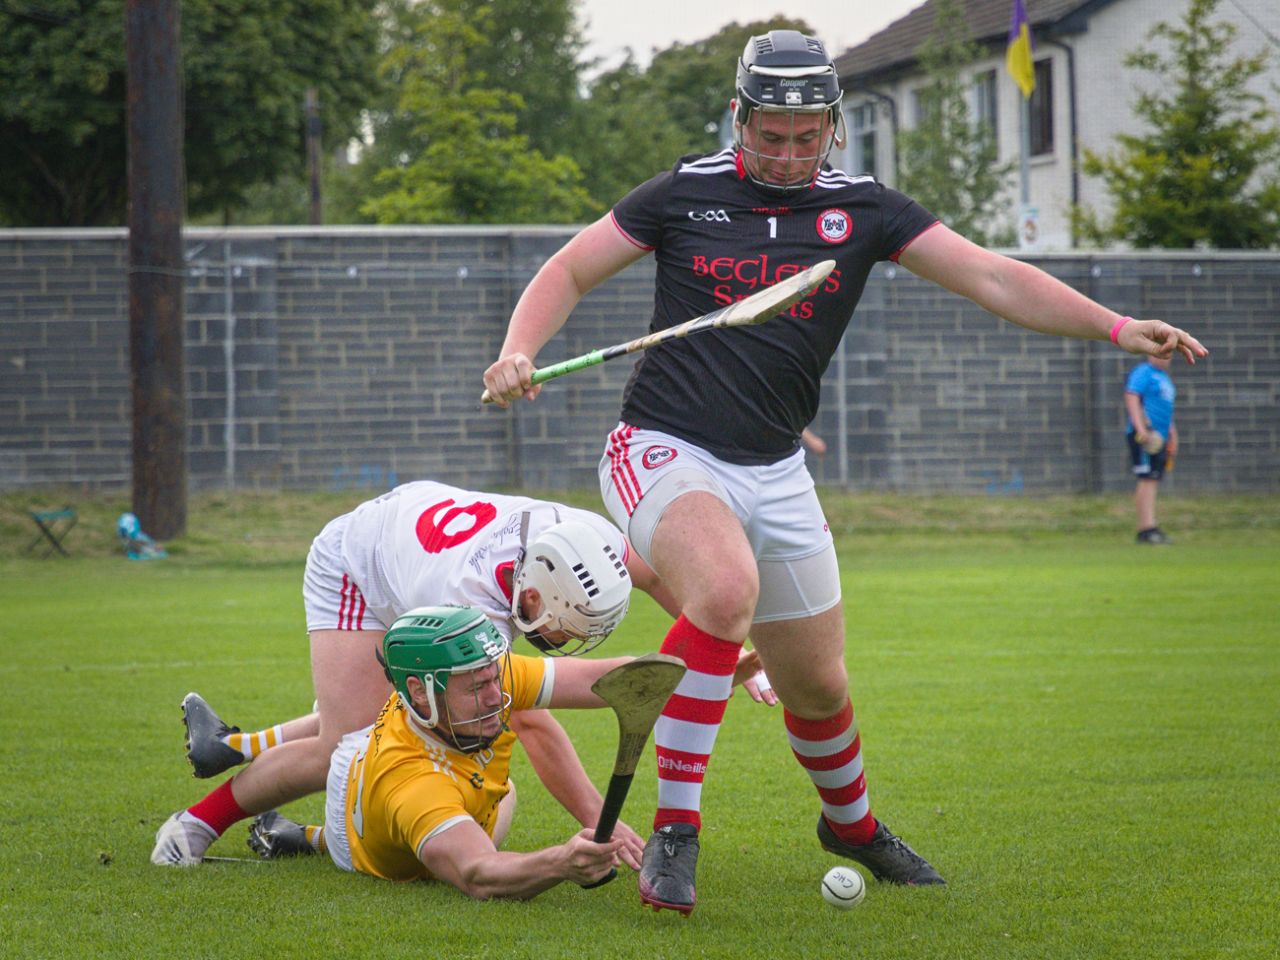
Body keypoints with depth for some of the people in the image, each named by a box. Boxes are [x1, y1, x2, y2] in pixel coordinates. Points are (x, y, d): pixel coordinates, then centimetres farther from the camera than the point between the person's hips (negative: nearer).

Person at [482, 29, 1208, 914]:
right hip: (665, 451, -4)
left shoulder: (861, 209, 2)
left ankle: (851, 823, 44)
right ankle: (674, 832, -27)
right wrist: (520, 352, -15)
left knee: (818, 684, 11)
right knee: (726, 588, -34)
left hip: (776, 475, 4)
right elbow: (569, 271, 4)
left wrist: (1115, 327, -14)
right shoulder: (685, 193, -2)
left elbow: (991, 278, -3)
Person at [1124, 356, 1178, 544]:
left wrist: (1173, 435, 28)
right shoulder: (1142, 373, -4)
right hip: (1144, 436, -9)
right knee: (1147, 480, -14)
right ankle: (1148, 527, -19)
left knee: (1153, 482, 6)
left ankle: (1143, 528, 7)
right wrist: (1140, 428, -25)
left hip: (1159, 436, 9)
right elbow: (1131, 398, -16)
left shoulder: (1164, 377, 25)